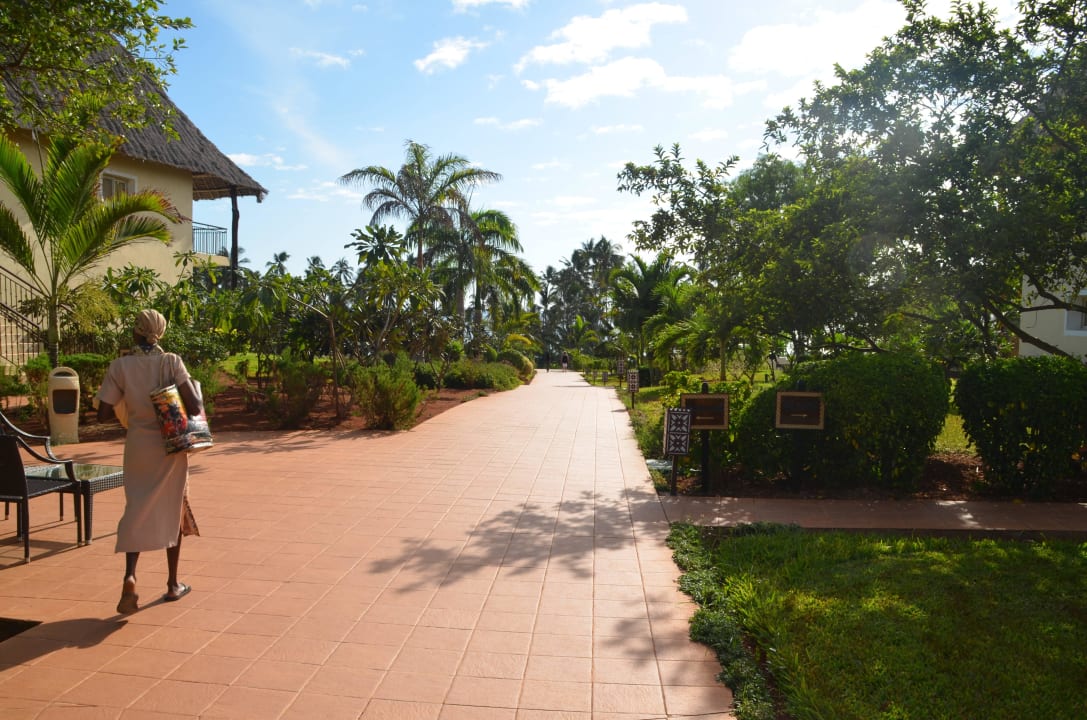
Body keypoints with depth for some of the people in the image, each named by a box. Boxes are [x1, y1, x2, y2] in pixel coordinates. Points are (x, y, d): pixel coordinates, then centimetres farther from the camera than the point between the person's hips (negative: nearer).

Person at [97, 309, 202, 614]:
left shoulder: (120, 366, -6)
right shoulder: (172, 362, -10)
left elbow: (104, 414, -5)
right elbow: (194, 406, -17)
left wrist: (128, 406, 14)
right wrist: (197, 399, 5)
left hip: (138, 447, 1)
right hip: (171, 446, -1)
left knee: (137, 510, 12)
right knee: (172, 511, 13)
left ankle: (130, 576, -9)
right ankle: (173, 584, 22)